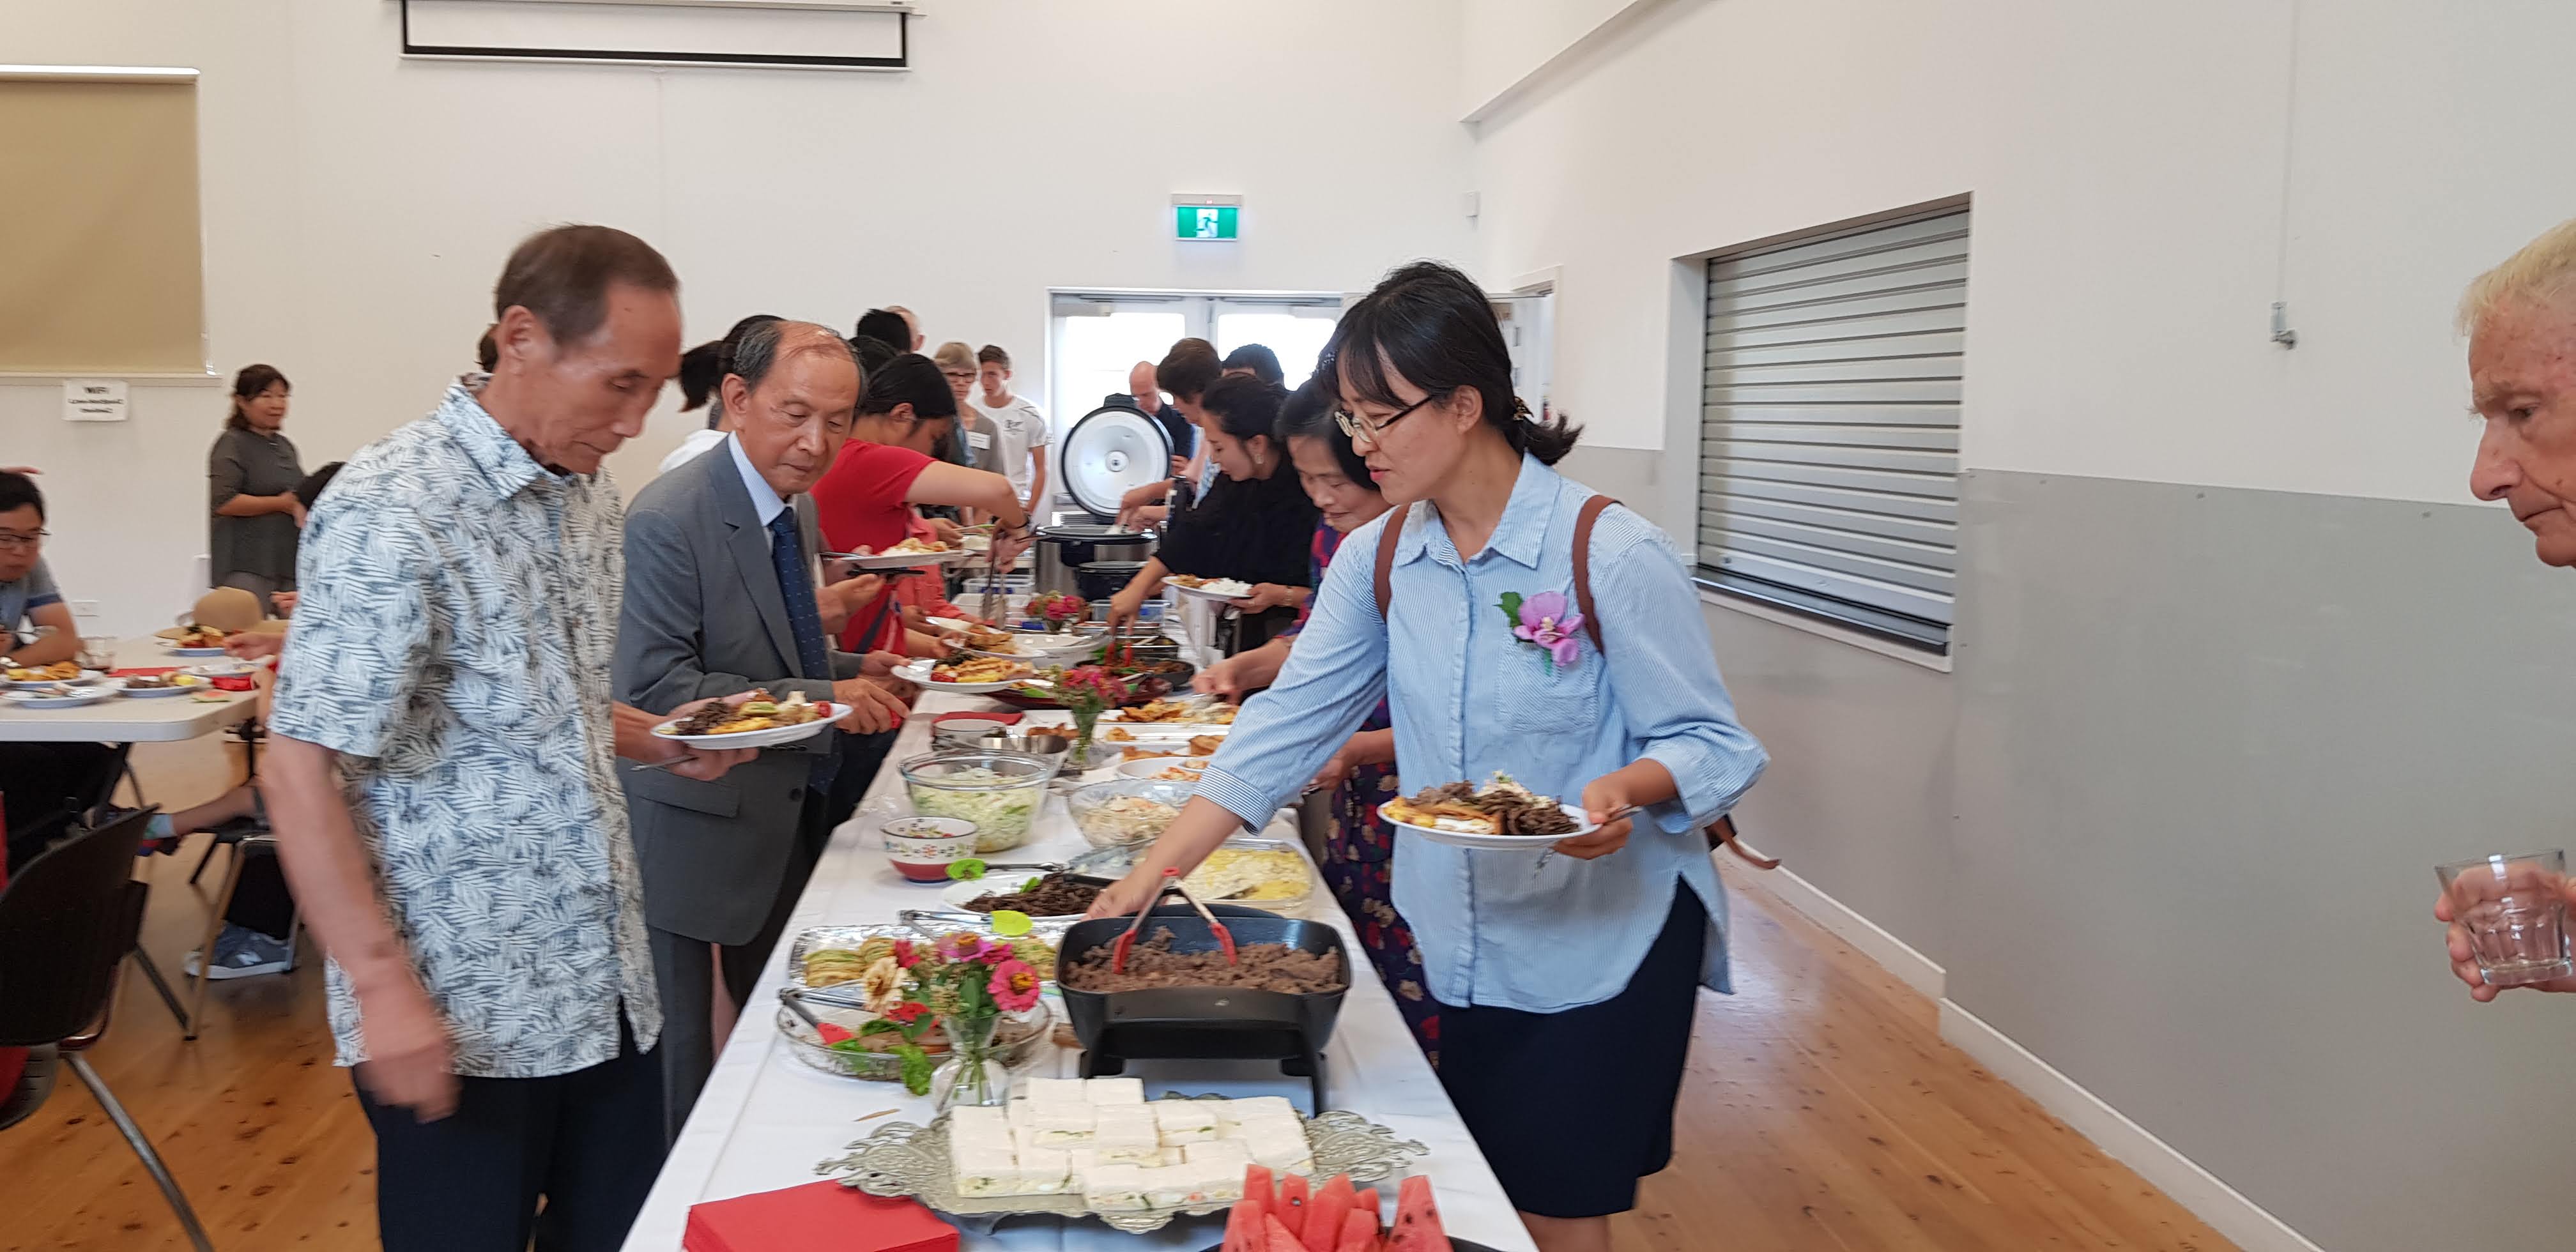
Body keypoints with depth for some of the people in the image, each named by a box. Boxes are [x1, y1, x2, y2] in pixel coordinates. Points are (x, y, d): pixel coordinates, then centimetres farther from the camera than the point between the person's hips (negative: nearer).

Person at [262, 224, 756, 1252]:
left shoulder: (590, 494, 7)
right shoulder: (391, 512, -18)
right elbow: (298, 772, -17)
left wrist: (662, 742, 2)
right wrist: (385, 991, -20)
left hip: (608, 985, 7)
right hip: (459, 1011, -7)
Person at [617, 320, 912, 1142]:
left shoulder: (791, 510, 8)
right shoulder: (669, 519, -21)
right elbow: (654, 690, -26)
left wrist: (852, 671, 2)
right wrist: (820, 700, -26)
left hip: (785, 821, 9)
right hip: (696, 835, -9)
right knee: (680, 1066, 6)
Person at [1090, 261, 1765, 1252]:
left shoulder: (1612, 556, -18)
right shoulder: (1381, 557, -1)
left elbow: (1712, 745, -12)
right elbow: (1290, 723, -3)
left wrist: (1625, 789, -34)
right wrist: (1150, 876, -9)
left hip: (1602, 947, -5)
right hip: (1459, 945, 5)